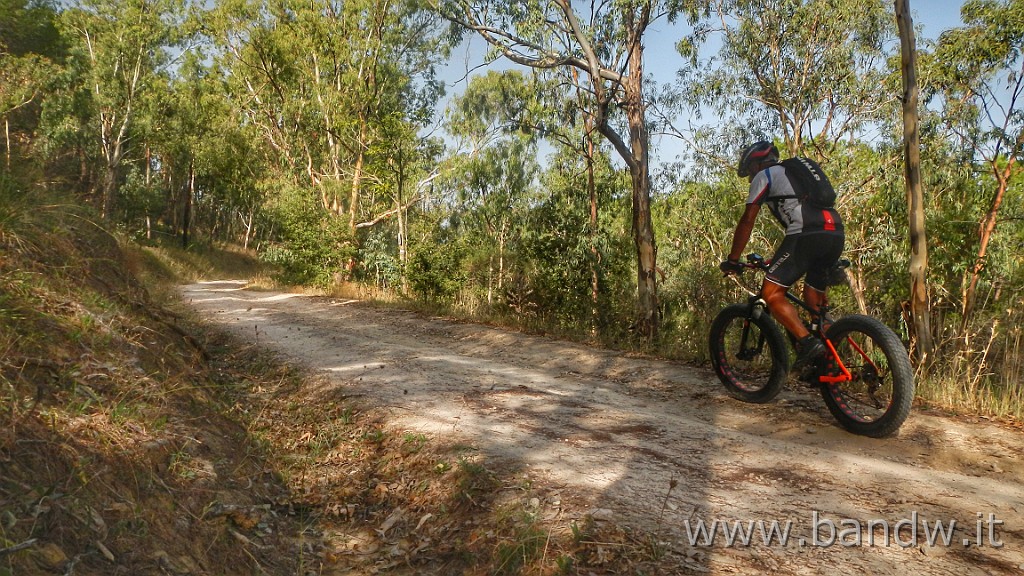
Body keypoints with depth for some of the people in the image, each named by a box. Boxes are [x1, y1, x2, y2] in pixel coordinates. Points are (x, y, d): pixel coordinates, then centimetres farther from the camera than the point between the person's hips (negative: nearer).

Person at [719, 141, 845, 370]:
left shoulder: (764, 176, 12)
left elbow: (747, 221, 7)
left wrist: (732, 260, 12)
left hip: (807, 235, -8)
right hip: (837, 234, 8)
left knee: (771, 293, -3)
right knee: (814, 300, 19)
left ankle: (808, 342, -16)